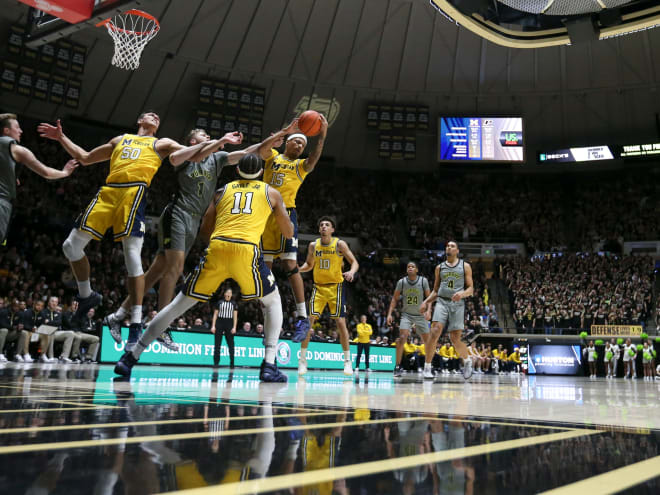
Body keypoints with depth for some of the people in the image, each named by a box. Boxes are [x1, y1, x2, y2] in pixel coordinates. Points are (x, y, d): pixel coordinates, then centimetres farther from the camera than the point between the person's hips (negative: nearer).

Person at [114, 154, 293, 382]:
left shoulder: (223, 190, 26)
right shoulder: (271, 192, 21)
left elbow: (204, 230, 27)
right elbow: (289, 233, 26)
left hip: (216, 248, 2)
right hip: (246, 250, -2)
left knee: (179, 304, 14)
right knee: (273, 302, 19)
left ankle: (131, 356, 15)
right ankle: (269, 365, 6)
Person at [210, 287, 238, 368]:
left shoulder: (233, 304, 7)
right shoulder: (220, 302, 6)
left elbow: (235, 316, 4)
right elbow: (215, 314, 7)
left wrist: (234, 327, -5)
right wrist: (213, 326, -1)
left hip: (229, 324, 0)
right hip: (219, 323, 0)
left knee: (231, 344, 0)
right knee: (217, 344, 1)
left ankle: (232, 363, 5)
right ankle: (216, 362, 7)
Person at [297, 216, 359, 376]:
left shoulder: (339, 244, -7)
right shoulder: (313, 245, 3)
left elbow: (355, 262, -6)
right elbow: (309, 264, 16)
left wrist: (352, 272, -28)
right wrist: (299, 269, -5)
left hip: (336, 287, -2)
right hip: (319, 287, 3)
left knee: (340, 322, -6)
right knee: (309, 321, -6)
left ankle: (347, 361, 7)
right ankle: (302, 359, 5)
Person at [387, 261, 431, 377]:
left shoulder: (423, 281, -8)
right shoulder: (401, 282, -6)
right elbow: (395, 299, 1)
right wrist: (389, 314, -8)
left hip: (420, 315, 1)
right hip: (406, 314, -1)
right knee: (402, 338, -20)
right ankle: (397, 367, -10)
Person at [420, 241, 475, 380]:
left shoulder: (465, 266, 9)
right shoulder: (440, 267, 16)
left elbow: (471, 289, 5)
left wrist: (462, 293, -17)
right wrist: (426, 302, 6)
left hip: (457, 303, -1)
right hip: (442, 302, 2)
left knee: (455, 338, -3)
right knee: (435, 331, -19)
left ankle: (467, 360, 27)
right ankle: (427, 367, -13)